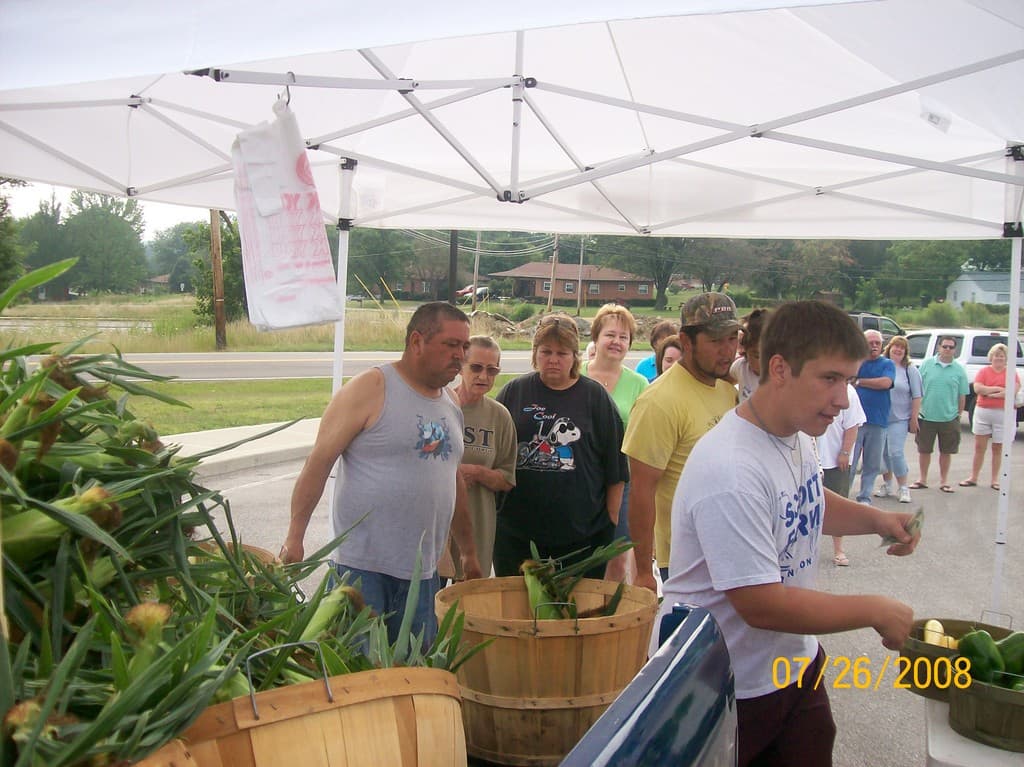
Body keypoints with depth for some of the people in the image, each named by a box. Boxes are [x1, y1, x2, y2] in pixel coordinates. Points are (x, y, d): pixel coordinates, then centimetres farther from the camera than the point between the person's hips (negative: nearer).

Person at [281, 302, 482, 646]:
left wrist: (469, 552, 24)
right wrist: (294, 537, -14)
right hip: (362, 565, -6)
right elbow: (319, 462, -10)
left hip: (423, 571, 6)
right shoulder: (371, 388, -8)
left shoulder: (450, 403, 13)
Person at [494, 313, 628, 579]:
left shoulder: (595, 396, 3)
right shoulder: (514, 392, 6)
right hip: (517, 531, 1)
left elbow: (615, 468, 6)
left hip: (582, 533, -1)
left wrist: (612, 517, 4)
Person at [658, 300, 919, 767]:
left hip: (796, 661, 8)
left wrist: (876, 520, 2)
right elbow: (762, 605, -29)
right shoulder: (730, 470, -31)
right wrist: (875, 611, -19)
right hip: (725, 691, -8)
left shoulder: (796, 437, 0)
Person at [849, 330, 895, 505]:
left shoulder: (887, 364, 7)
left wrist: (859, 381, -7)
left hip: (878, 421, 1)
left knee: (872, 464, 8)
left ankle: (864, 497, 18)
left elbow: (885, 382, -12)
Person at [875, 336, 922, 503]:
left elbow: (916, 397, 0)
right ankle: (886, 484, 25)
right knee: (883, 453, 9)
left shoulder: (910, 370, 1)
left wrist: (914, 419, -4)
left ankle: (903, 487, 2)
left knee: (896, 452, -9)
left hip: (899, 420, -3)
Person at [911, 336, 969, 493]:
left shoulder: (959, 370, 1)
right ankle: (923, 480, 23)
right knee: (924, 450, 9)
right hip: (926, 417, 0)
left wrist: (958, 415, 4)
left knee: (946, 451, 10)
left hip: (949, 418, 0)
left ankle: (944, 481, 23)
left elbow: (962, 396, 5)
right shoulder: (926, 364, 0)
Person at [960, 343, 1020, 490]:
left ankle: (995, 480, 15)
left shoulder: (1012, 373, 2)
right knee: (979, 447, 5)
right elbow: (977, 389, -10)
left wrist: (990, 393, -13)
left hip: (1003, 414, -1)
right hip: (982, 412, 1)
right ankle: (973, 478, 12)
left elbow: (1013, 392, -13)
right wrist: (998, 389, -12)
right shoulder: (984, 371, 4)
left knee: (997, 448, 7)